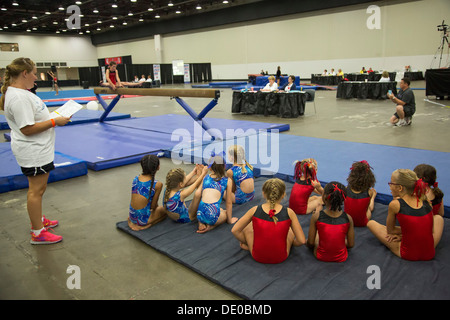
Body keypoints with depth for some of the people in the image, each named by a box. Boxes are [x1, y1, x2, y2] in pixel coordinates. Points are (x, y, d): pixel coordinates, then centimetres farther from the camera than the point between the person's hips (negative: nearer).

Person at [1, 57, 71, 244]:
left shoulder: (19, 92, 11)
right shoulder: (19, 97, -23)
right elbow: (27, 129, -25)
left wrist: (53, 117, 12)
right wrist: (55, 122, -19)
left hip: (38, 150, 11)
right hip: (33, 153, -11)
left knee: (38, 188, 21)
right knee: (36, 190, -1)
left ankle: (38, 220, 37)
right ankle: (37, 233, 11)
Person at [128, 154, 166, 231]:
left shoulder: (135, 179, 0)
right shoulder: (157, 184, -17)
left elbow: (138, 201, 10)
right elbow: (153, 206, -8)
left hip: (132, 216, 7)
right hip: (143, 218, -7)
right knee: (163, 210, 23)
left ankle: (132, 222, 17)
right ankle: (145, 226, 1)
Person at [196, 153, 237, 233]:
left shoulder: (206, 177, 17)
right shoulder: (228, 181, 10)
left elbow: (197, 193, 5)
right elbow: (229, 203, 15)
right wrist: (230, 220, 26)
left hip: (200, 214, 4)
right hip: (213, 215, -4)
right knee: (226, 213, 32)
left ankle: (201, 223, 11)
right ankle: (211, 226, 3)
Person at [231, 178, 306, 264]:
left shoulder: (255, 211, -13)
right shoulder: (289, 213, -14)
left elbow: (234, 230, -7)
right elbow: (302, 241, -10)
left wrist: (246, 242, 10)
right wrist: (291, 243, 11)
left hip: (258, 256, 0)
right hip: (280, 258, 0)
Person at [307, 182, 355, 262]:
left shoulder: (316, 216, -19)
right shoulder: (348, 218, -15)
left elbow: (310, 242, -12)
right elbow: (351, 244, -6)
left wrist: (308, 243, 11)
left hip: (321, 257, -1)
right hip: (341, 258, 1)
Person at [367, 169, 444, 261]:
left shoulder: (395, 204, -13)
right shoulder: (426, 201, 0)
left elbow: (390, 231, 0)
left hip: (408, 255, -4)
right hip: (430, 254, 5)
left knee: (370, 223, 10)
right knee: (438, 217, 31)